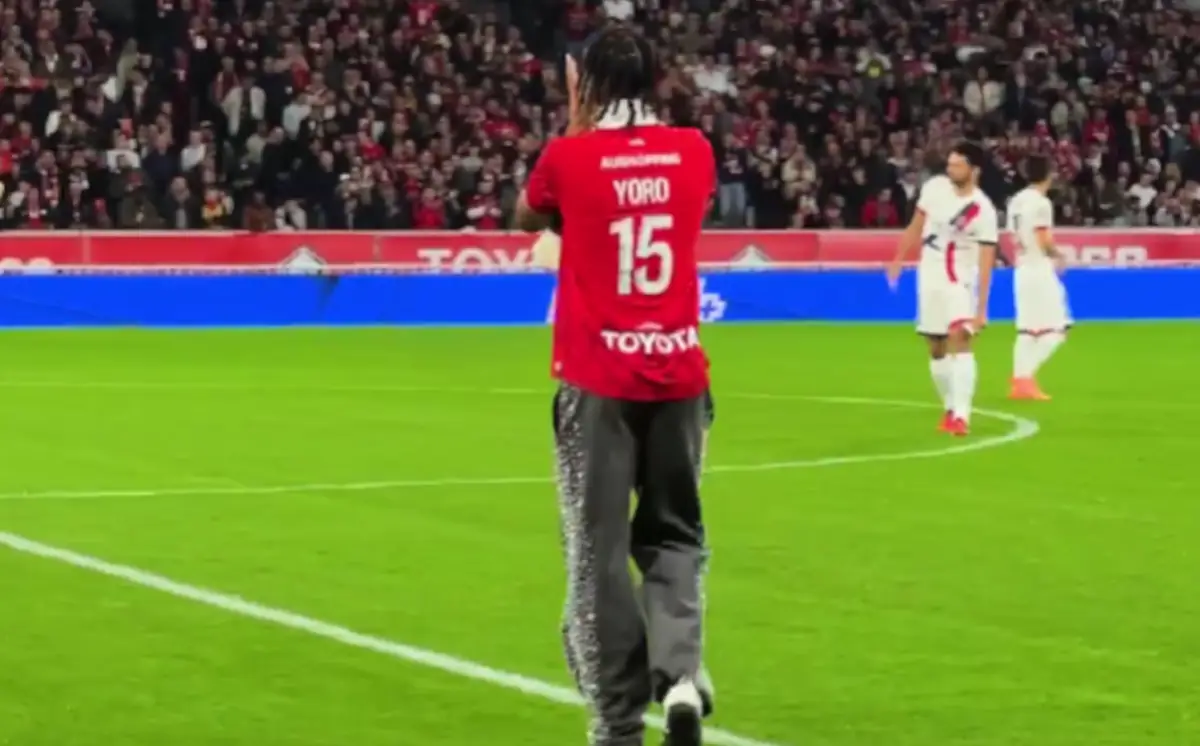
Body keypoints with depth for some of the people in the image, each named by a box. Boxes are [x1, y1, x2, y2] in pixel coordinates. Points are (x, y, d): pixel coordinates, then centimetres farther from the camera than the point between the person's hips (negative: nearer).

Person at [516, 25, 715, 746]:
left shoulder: (569, 157, -7)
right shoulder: (693, 152, 1)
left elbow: (527, 218, 14)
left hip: (598, 380, -3)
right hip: (678, 374, 3)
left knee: (599, 549, 4)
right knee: (673, 533, 16)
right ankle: (681, 670, -7)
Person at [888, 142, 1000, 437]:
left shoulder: (983, 211, -18)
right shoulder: (934, 187, -5)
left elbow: (986, 262, -17)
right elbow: (916, 226, 11)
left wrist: (982, 308, -20)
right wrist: (899, 259, 15)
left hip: (960, 281, -5)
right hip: (929, 277, 5)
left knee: (959, 341, -21)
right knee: (936, 349, 11)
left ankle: (961, 415, -27)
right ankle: (950, 408, 27)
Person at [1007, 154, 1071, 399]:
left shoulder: (1016, 201, 11)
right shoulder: (1040, 202, -14)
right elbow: (1044, 241, -18)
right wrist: (1059, 256, 1)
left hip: (1022, 269, 8)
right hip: (1039, 271, -8)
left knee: (1027, 329, 12)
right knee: (1054, 329, -4)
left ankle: (1020, 380, 8)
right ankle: (1026, 375, -13)